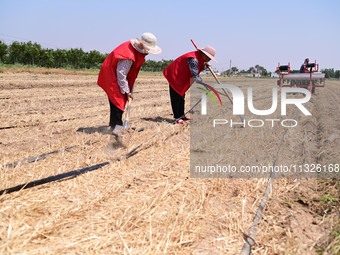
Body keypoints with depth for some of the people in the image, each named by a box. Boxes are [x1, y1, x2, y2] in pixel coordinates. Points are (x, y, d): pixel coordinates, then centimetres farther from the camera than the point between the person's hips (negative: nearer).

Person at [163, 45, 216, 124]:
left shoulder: (199, 58, 1)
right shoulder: (193, 60, -30)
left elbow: (198, 69, 10)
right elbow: (195, 76, -32)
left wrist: (204, 65, -9)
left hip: (181, 78, 11)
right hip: (174, 76, -11)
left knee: (181, 97, 14)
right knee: (176, 98, -8)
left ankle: (181, 115, 21)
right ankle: (177, 118, -7)